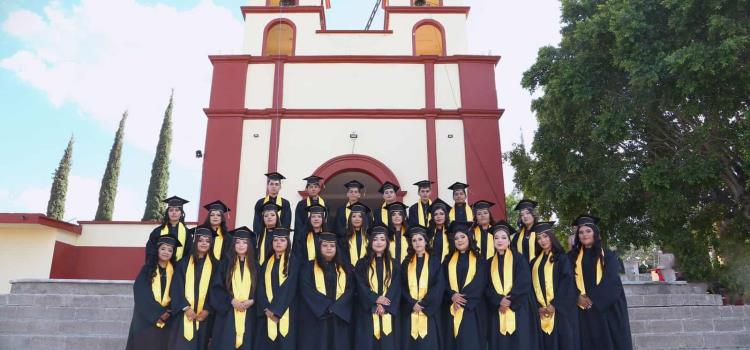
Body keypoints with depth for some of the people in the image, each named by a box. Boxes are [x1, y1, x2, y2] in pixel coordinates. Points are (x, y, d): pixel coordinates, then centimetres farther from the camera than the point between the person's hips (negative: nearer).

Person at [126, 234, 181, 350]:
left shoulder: (174, 271, 5)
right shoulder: (147, 269, -1)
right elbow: (142, 294, -8)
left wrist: (168, 313, -12)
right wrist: (158, 312, -13)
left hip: (166, 320, 2)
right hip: (145, 318, -2)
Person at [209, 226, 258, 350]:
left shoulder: (255, 266, 9)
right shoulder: (225, 263, 4)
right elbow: (216, 287, -1)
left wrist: (252, 301, -11)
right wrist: (231, 300, -13)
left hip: (248, 313, 1)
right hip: (228, 312, -1)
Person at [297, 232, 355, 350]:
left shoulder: (344, 269, 12)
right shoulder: (309, 267, 4)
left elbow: (349, 291, 0)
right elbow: (307, 291, -8)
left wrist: (335, 308, -15)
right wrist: (327, 307, -16)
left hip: (340, 318, 2)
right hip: (316, 319, -2)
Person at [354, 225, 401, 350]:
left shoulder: (393, 264, 8)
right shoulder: (362, 264, 4)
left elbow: (396, 288, -1)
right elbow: (361, 287, -5)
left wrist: (384, 306, -13)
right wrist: (375, 299, -18)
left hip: (388, 313, 1)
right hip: (368, 313, -1)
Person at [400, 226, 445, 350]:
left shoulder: (435, 260, 3)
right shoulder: (407, 262, 10)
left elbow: (439, 285, -4)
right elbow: (403, 286, 5)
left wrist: (423, 303, -12)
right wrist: (412, 303, -10)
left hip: (429, 310, -2)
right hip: (410, 310, 2)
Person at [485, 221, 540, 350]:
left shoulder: (518, 258, 1)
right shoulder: (490, 262, 12)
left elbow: (524, 283, -9)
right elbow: (488, 287, 4)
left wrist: (510, 301, -13)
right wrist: (499, 300, -14)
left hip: (519, 309, -3)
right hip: (498, 311, 3)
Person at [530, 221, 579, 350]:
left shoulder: (562, 258, 1)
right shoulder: (535, 261, 14)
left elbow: (567, 282, -8)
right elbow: (533, 285, 9)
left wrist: (554, 304, -14)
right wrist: (538, 306, -4)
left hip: (560, 310, -4)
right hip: (542, 312, 4)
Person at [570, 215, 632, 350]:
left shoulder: (608, 255, 4)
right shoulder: (573, 256, 8)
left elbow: (611, 282, -7)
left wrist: (592, 297, -16)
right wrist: (578, 296, -17)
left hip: (607, 308, -1)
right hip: (584, 310, 1)